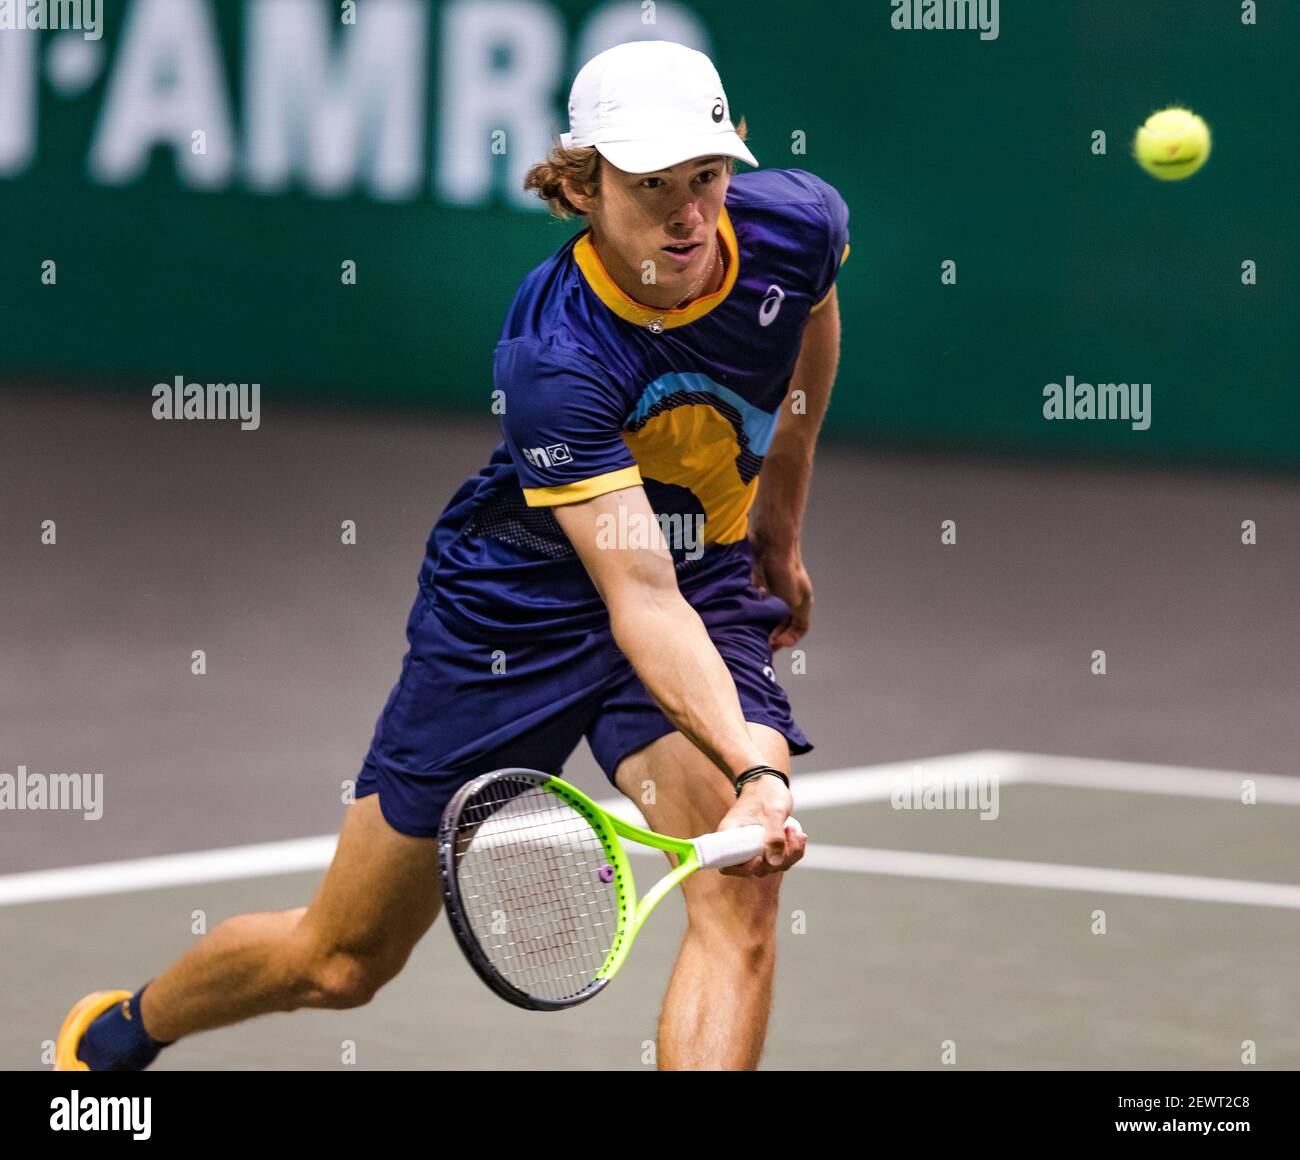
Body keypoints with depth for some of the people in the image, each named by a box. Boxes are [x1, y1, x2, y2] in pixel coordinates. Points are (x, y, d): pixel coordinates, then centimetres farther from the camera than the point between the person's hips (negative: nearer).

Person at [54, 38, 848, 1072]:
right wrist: (754, 765, -53)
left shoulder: (795, 222, -19)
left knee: (740, 893, -25)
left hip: (708, 573, 4)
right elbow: (641, 602, -40)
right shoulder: (556, 354, -35)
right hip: (519, 598, -4)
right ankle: (122, 1031, 41)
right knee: (340, 962, 11)